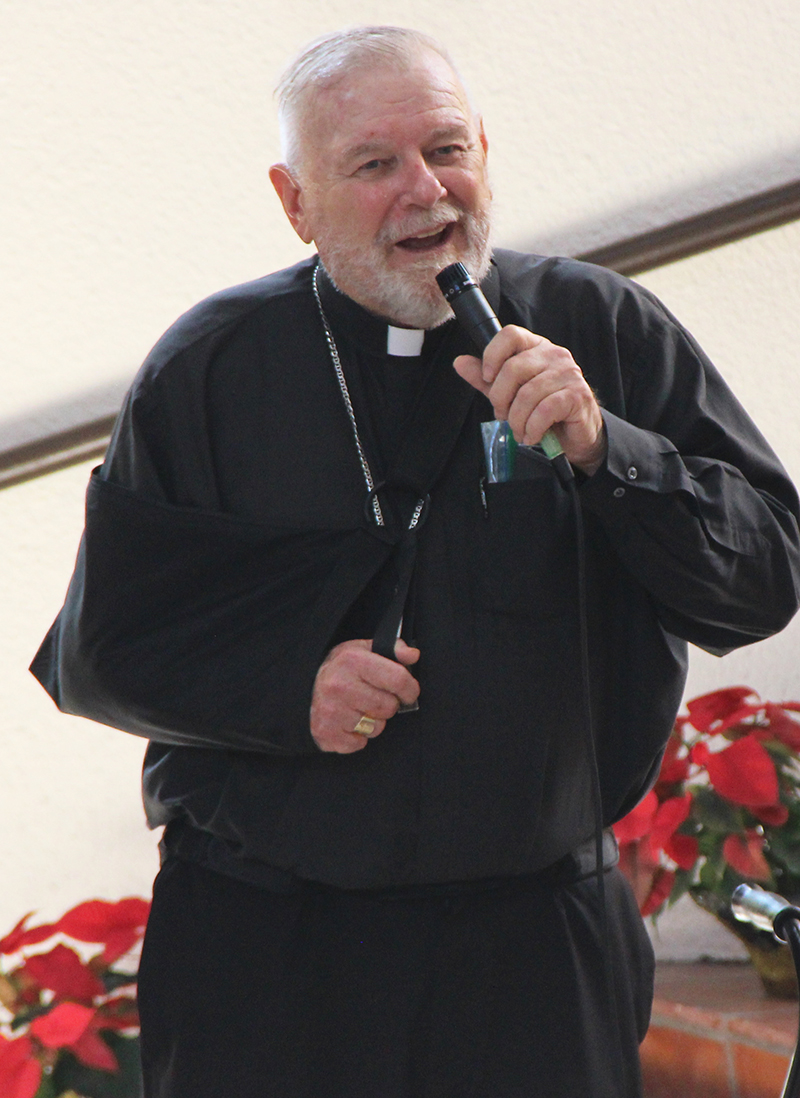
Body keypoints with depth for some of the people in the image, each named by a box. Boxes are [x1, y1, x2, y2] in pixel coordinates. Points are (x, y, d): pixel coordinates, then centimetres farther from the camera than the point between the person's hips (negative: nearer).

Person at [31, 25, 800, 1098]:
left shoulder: (603, 331, 1)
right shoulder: (211, 367, 1)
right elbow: (101, 648, 4)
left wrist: (602, 451, -19)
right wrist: (287, 689, -14)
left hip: (537, 933, 1)